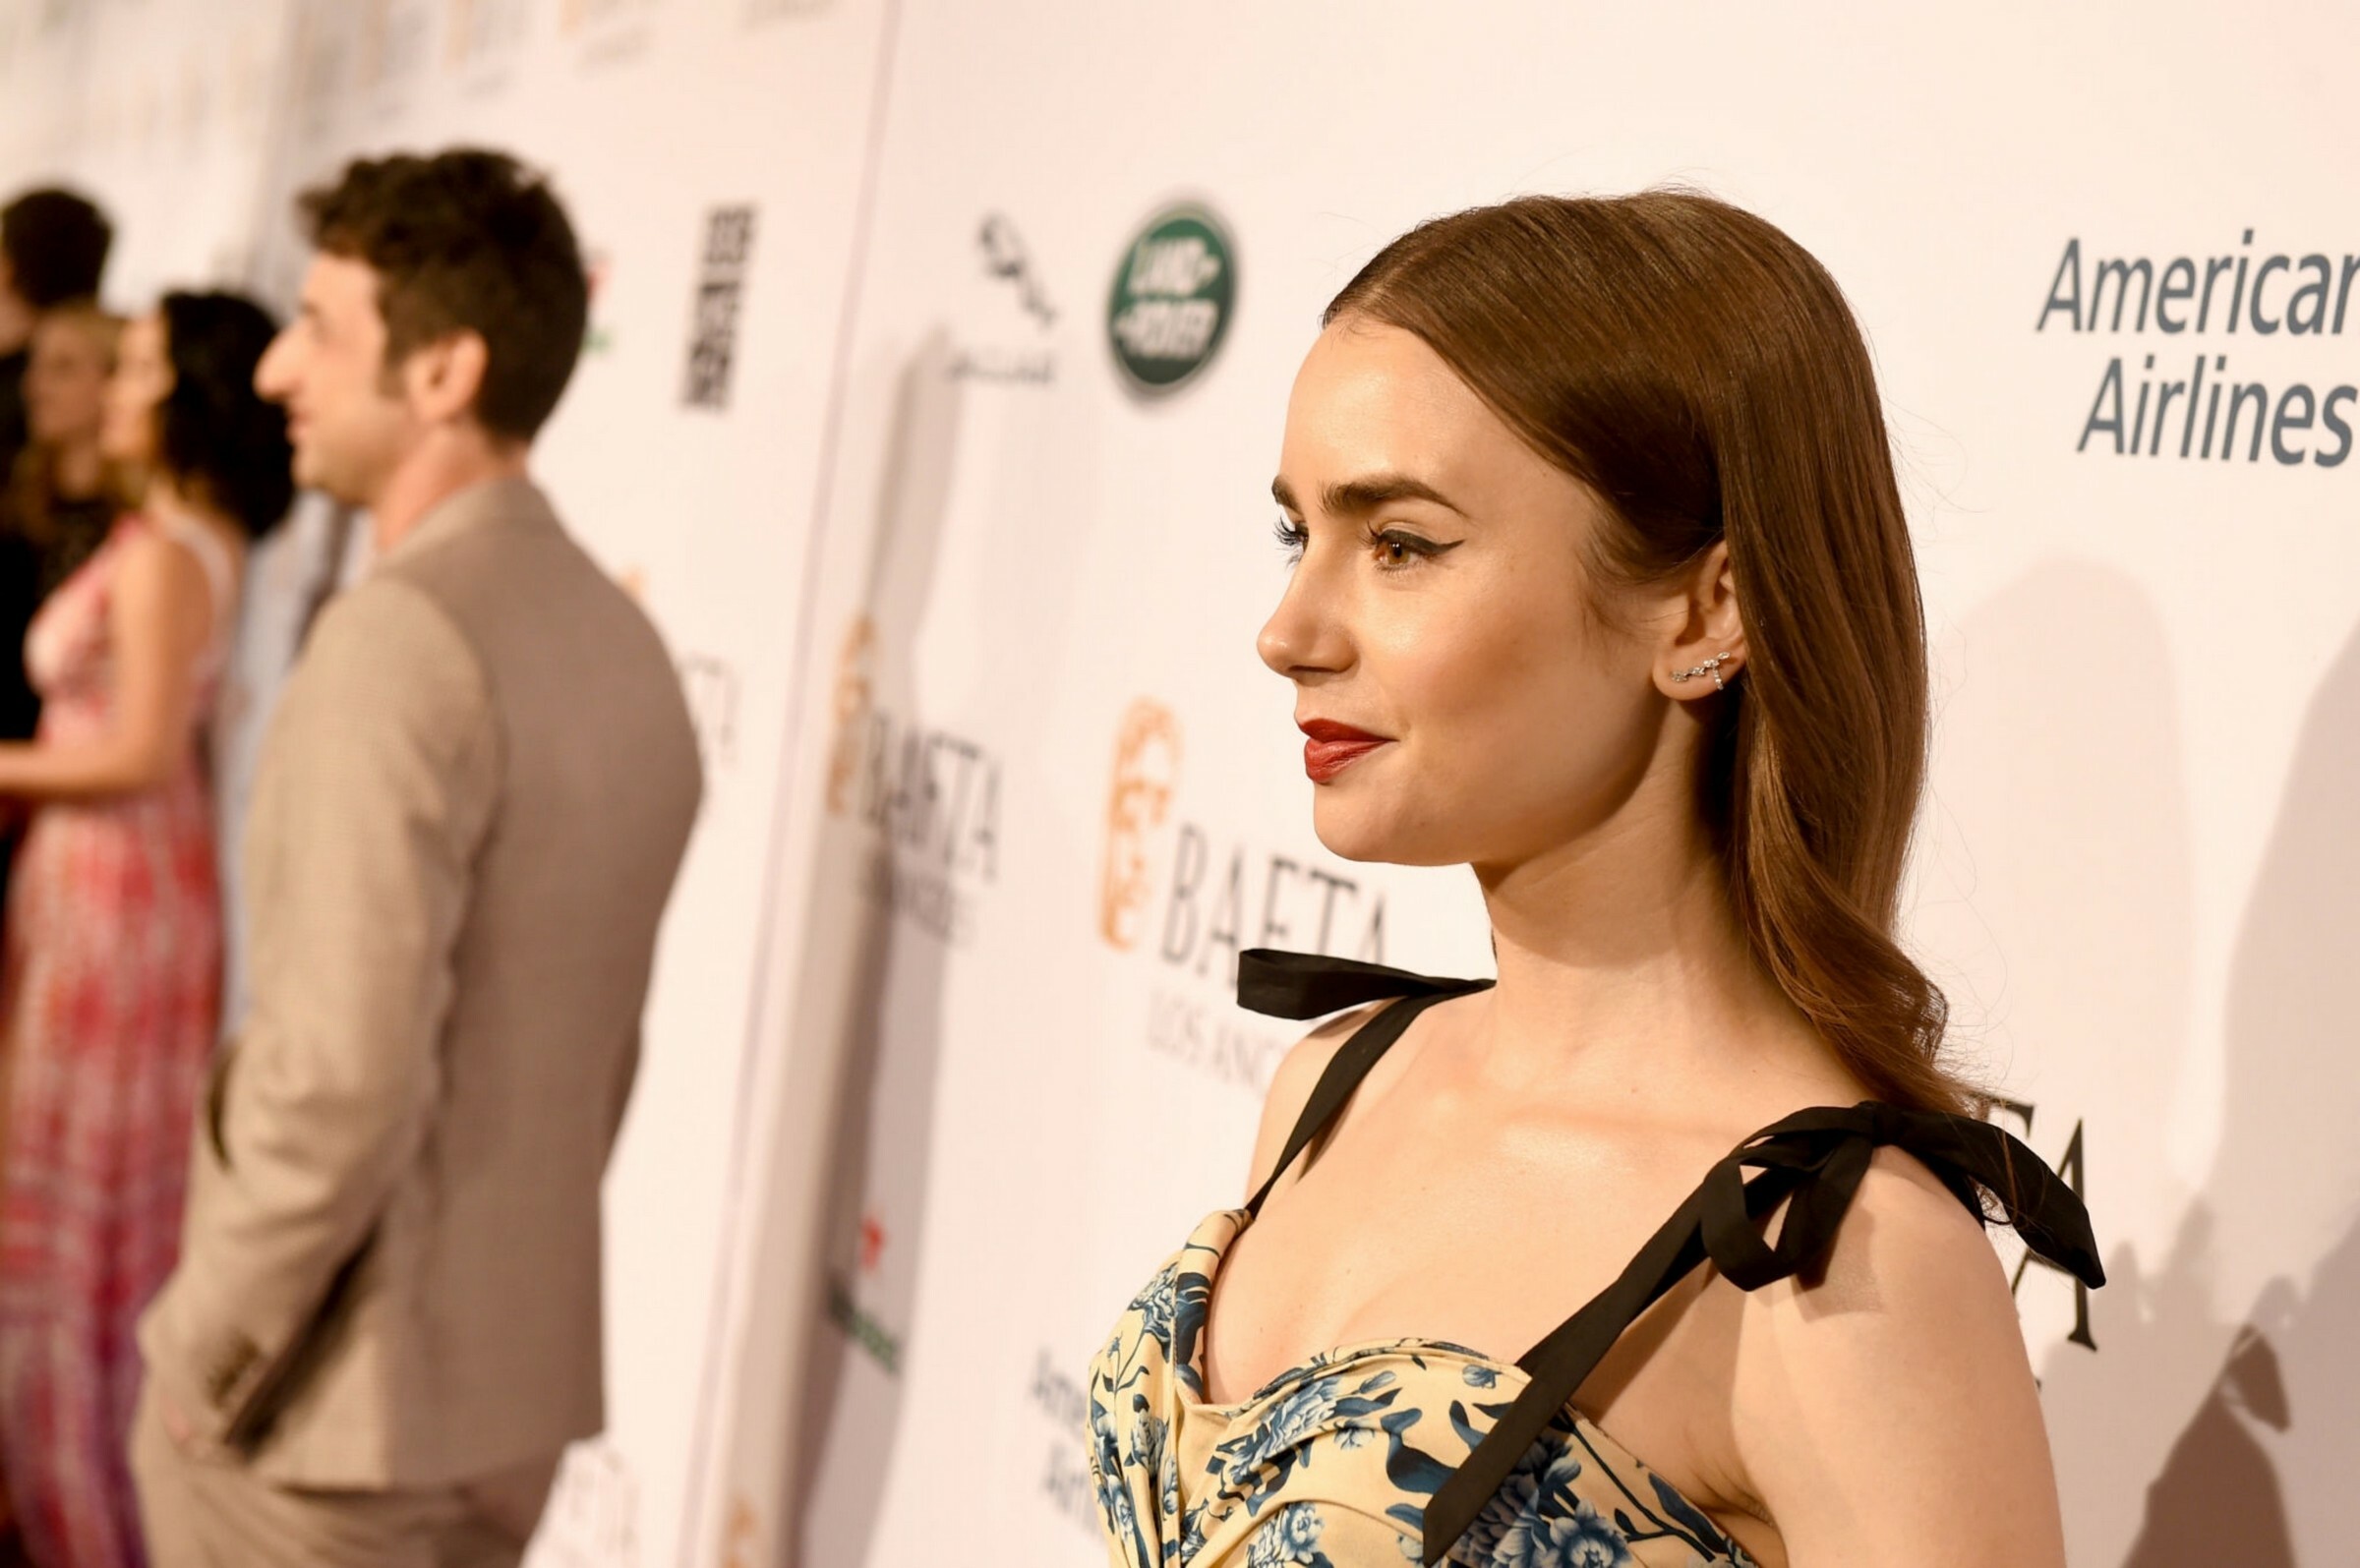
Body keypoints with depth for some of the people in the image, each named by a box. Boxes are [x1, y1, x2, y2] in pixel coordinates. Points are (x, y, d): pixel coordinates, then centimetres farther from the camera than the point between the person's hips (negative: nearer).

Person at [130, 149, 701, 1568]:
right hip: (521, 1392, 8)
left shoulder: (401, 635, -20)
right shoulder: (624, 639, 6)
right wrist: (506, 1278, 17)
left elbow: (344, 1069, -25)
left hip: (330, 1406, -8)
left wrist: (207, 1349, -13)